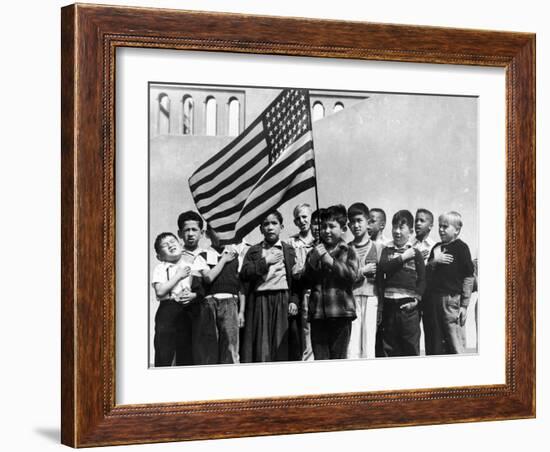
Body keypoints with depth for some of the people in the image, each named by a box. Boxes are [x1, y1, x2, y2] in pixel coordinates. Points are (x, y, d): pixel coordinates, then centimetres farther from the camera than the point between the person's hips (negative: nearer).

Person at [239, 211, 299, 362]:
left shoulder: (289, 251, 13)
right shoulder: (253, 251, 15)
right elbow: (244, 275, 0)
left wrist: (294, 301, -6)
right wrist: (265, 262, -5)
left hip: (283, 302, 0)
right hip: (259, 302, 0)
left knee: (282, 347, -6)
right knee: (261, 348, -5)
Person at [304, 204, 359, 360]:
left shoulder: (347, 252, 8)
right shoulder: (314, 252, 16)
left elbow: (353, 276, -8)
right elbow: (306, 283, 11)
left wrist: (331, 261, -12)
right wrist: (312, 263, -5)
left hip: (341, 313, -2)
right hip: (318, 314, 2)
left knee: (339, 357, 0)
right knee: (320, 359, -2)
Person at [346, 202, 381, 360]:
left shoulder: (377, 248, 8)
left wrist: (381, 307, 1)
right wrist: (362, 272, -6)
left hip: (371, 299, 0)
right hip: (351, 299, 0)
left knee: (368, 348, -1)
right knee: (352, 348, -5)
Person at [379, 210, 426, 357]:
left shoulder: (415, 253, 5)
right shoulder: (387, 250, 11)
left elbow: (422, 279, 2)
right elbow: (383, 267, -8)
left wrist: (416, 299, -9)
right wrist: (403, 257, -9)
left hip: (408, 305, -2)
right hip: (389, 304, 2)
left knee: (411, 347, -2)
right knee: (389, 347, 7)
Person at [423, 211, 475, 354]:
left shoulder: (461, 248, -3)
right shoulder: (437, 248, 16)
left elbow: (469, 278, -5)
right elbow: (425, 272, 16)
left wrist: (464, 305, -8)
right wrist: (434, 261, -4)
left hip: (452, 298, -6)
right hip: (433, 298, 6)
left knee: (455, 345, -8)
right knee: (435, 345, 9)